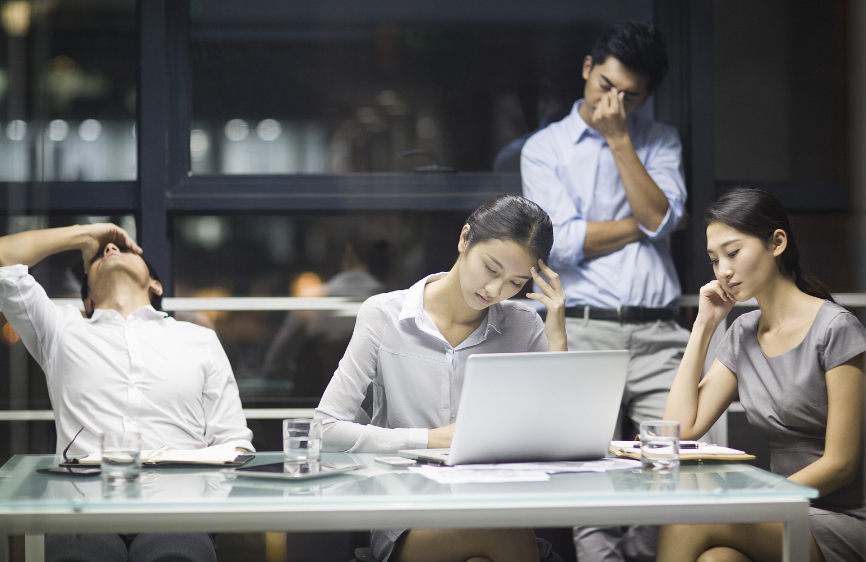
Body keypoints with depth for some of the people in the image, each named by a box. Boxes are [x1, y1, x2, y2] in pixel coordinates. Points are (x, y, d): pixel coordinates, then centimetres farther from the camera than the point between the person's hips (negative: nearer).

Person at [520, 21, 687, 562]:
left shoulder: (661, 142, 17)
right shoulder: (544, 147, 10)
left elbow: (660, 218, -2)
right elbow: (563, 242, -4)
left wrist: (619, 139, -3)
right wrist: (641, 223, 3)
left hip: (660, 334, 2)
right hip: (584, 331, -2)